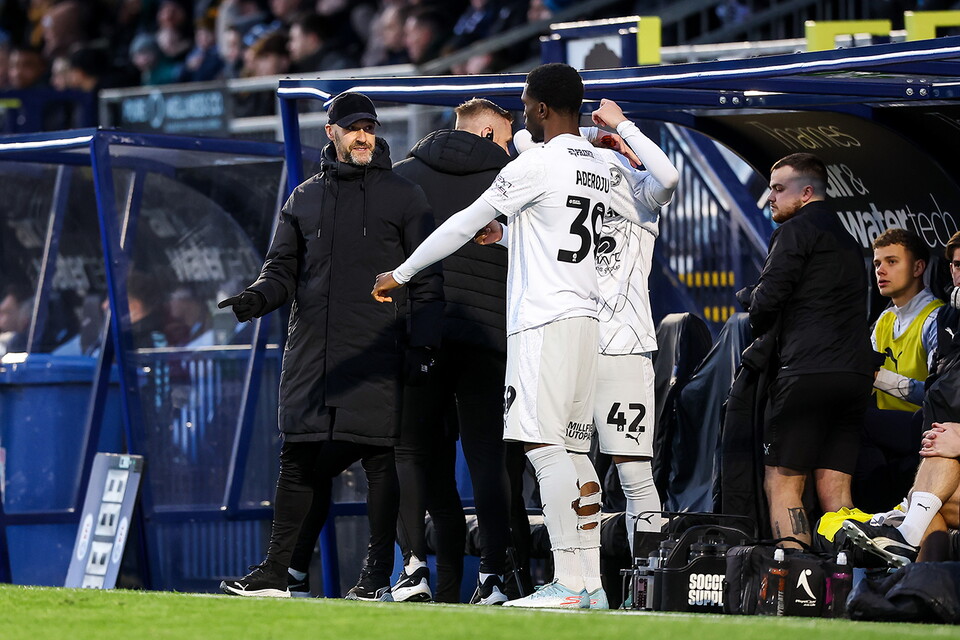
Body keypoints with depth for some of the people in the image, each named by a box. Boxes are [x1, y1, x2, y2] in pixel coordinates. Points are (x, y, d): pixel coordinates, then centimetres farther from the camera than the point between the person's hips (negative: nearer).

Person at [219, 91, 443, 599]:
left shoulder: (403, 197, 6)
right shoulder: (304, 199, 16)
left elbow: (427, 279, 3)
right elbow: (284, 267, 16)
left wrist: (422, 343, -7)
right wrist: (259, 297, -7)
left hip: (376, 351, -3)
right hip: (310, 350, 3)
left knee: (379, 459, -5)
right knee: (298, 459, 3)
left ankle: (378, 573, 0)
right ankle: (276, 571, 6)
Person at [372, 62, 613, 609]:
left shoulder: (539, 164, -10)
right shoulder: (599, 165, 14)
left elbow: (464, 225, -6)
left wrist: (400, 275, 2)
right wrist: (503, 223, 45)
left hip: (543, 319, -9)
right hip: (585, 316, 9)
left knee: (545, 449, -10)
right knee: (572, 451, 10)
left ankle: (569, 583, -15)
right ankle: (591, 581, 7)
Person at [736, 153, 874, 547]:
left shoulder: (796, 231, -2)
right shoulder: (845, 240, 25)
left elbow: (768, 298, -11)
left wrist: (748, 298, 12)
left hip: (808, 373, -8)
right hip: (855, 375, 8)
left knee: (782, 485, -6)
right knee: (834, 490, 7)